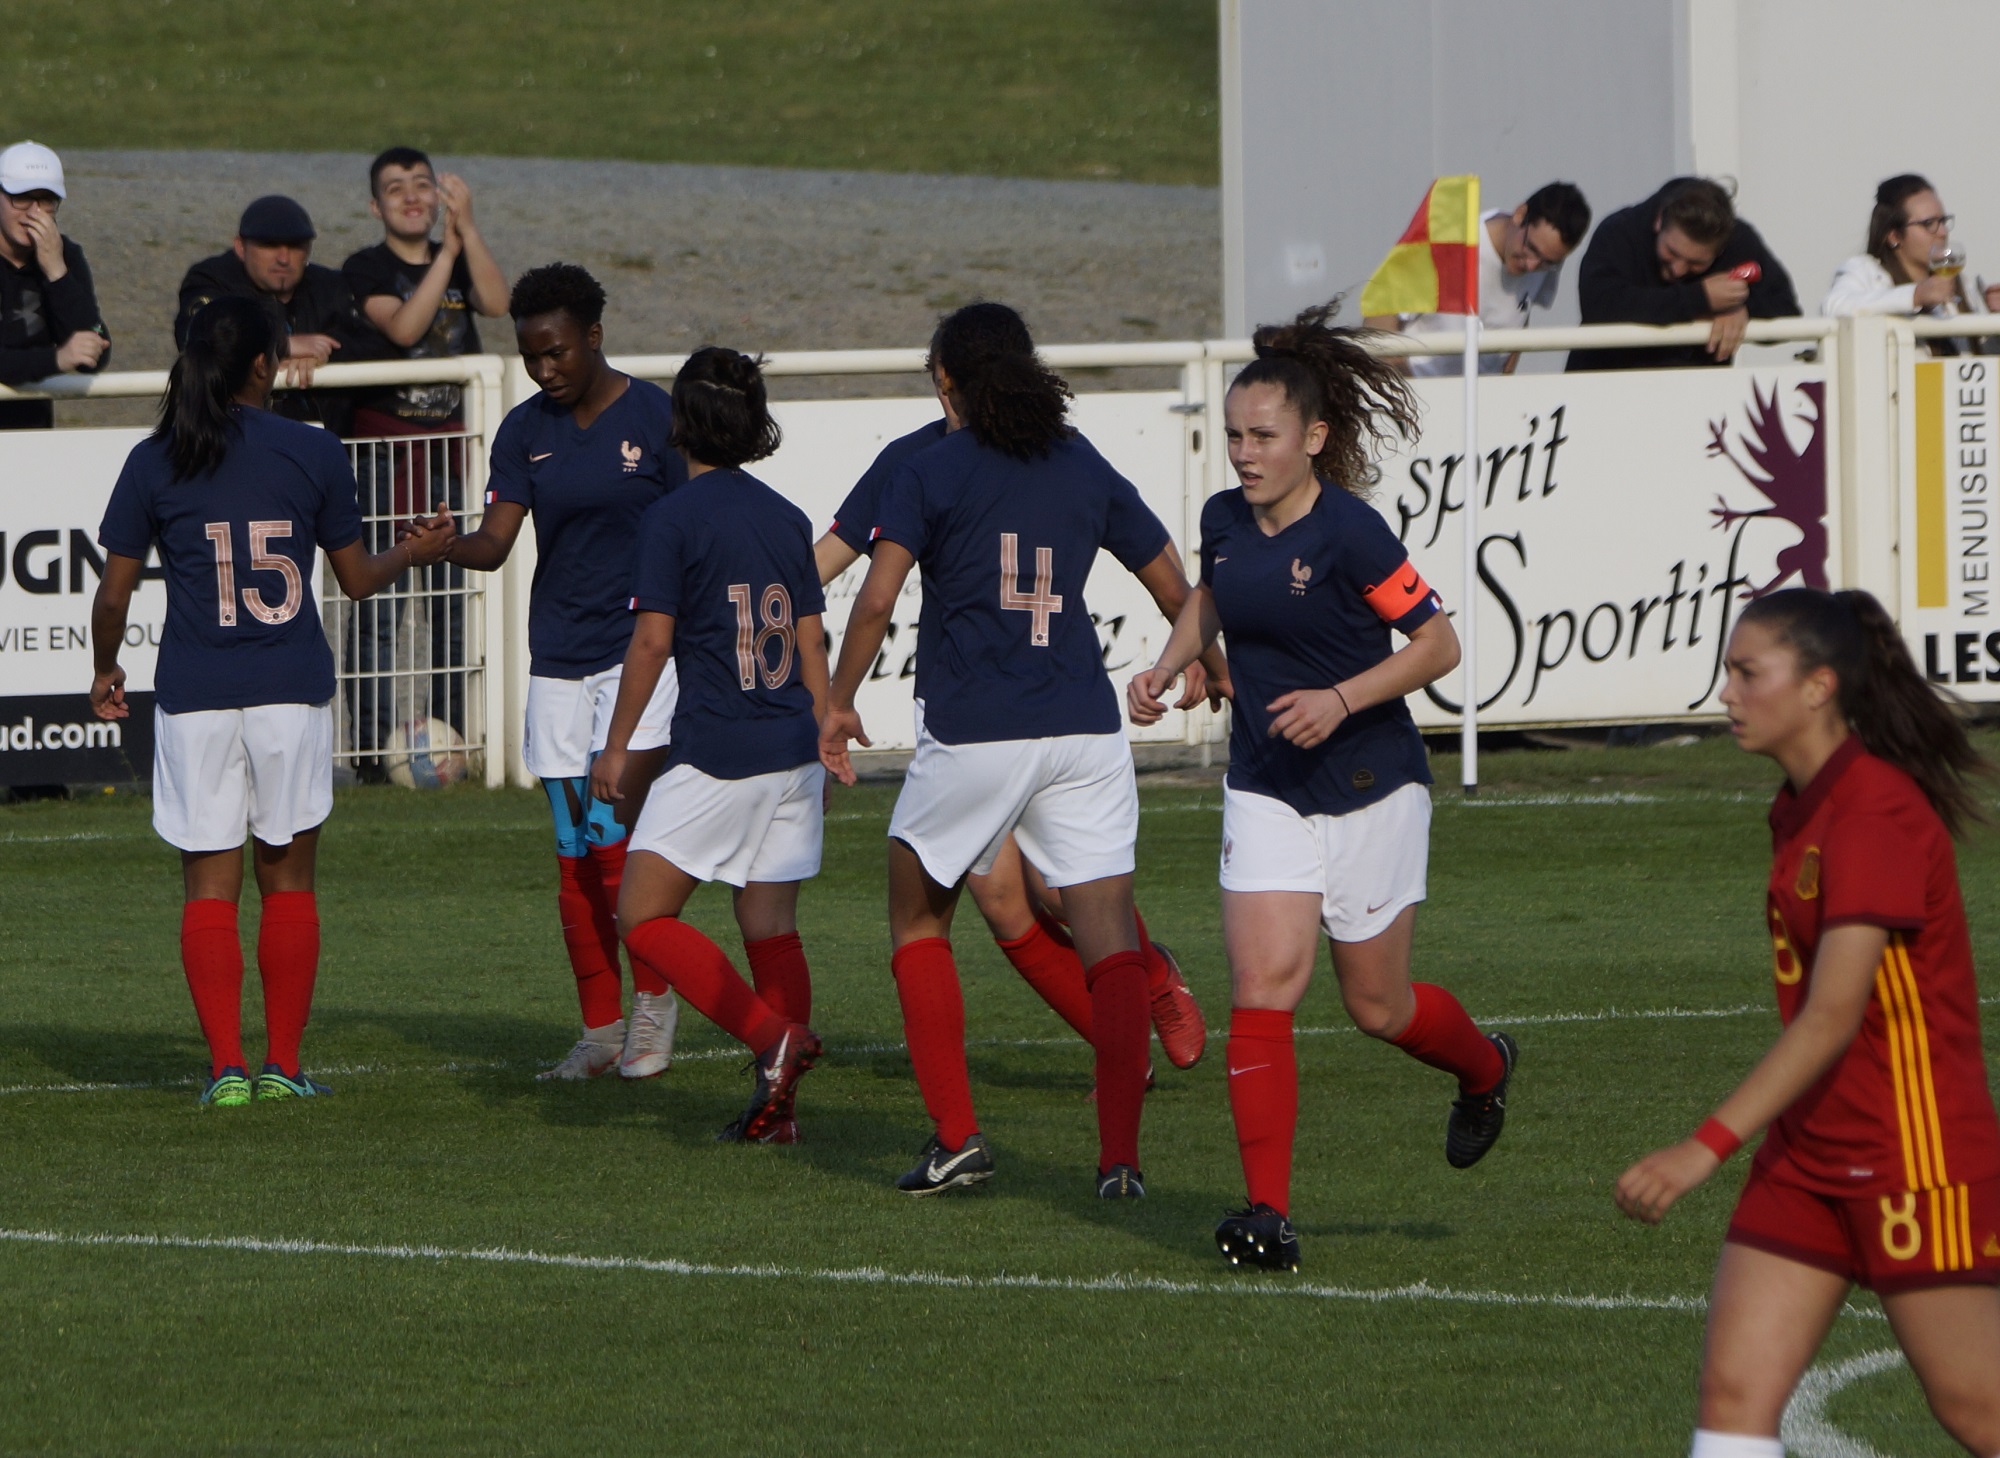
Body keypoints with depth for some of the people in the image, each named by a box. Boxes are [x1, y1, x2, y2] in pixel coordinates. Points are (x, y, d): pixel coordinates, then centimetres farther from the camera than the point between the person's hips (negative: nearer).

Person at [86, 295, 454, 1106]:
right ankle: (283, 1064, 10)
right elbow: (357, 578, 10)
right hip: (291, 694, 0)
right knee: (288, 880, 10)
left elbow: (114, 594, 2)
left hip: (194, 697, 0)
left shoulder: (154, 463, -1)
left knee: (209, 888, 4)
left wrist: (106, 671, 20)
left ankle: (226, 1068, -2)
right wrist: (414, 553, 31)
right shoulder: (312, 454, 0)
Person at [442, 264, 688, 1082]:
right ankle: (600, 1030, 12)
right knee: (575, 855, 4)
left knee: (616, 837, -13)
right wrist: (445, 546, -24)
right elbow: (496, 542, -1)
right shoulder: (525, 432, 7)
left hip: (642, 647, -4)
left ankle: (653, 1004, 4)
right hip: (558, 660, 4)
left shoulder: (656, 418, -4)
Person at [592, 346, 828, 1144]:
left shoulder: (673, 518, -8)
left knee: (643, 917, -1)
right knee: (770, 924, 11)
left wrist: (616, 746, -3)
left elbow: (653, 639, -11)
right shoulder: (787, 518, 9)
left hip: (716, 753, -6)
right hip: (793, 750, 6)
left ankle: (773, 1035, -16)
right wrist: (825, 744, 21)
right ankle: (777, 1106, 7)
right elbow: (810, 642, 12)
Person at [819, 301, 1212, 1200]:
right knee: (1108, 935, 0)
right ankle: (1120, 1155, -10)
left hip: (971, 733, -3)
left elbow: (876, 599, -10)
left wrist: (839, 704, 2)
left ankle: (955, 1135, 6)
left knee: (918, 919, 16)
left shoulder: (932, 472, -1)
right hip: (1085, 731, 3)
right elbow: (1175, 590, 16)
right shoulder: (1086, 469, 10)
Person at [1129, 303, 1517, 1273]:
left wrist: (1339, 700, -25)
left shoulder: (1349, 532, -19)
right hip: (1266, 789, 5)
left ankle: (1483, 1067, 42)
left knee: (1378, 1004, 8)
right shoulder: (1225, 520, 0)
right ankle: (1268, 1212, -11)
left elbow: (1438, 645, -14)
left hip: (1370, 789, -4)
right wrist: (1165, 667, 6)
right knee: (1261, 990, -10)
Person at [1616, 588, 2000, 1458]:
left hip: (1911, 1154, -9)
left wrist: (1708, 1147, -29)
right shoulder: (1800, 810, 9)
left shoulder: (1877, 809, -19)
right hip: (1810, 1153, 9)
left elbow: (1834, 1015, -25)